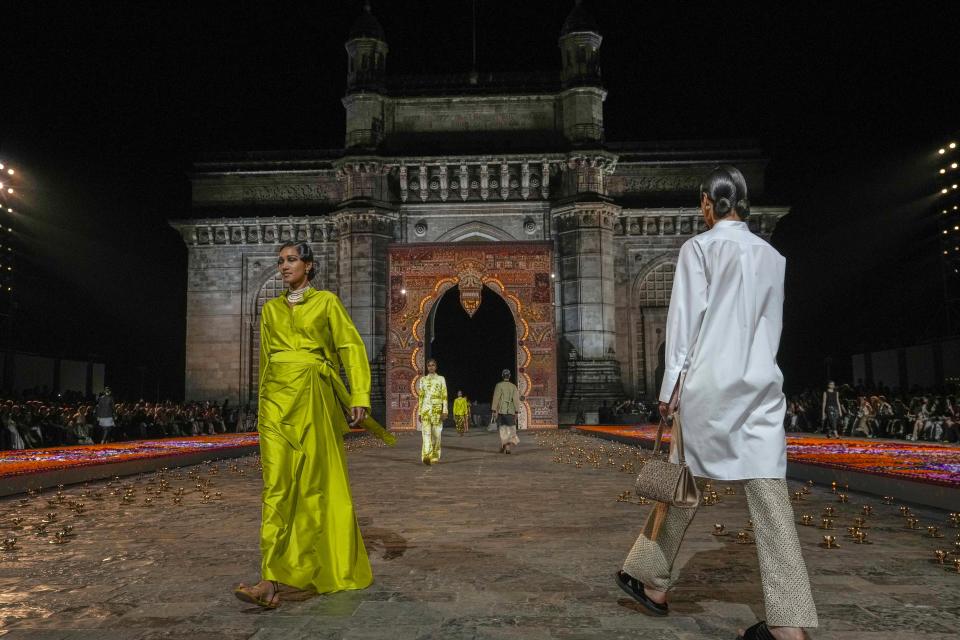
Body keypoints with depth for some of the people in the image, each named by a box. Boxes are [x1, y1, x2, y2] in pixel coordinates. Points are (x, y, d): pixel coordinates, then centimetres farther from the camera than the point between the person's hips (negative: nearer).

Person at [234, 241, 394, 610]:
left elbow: (351, 348, -2)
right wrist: (264, 404, 18)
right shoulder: (270, 309, 17)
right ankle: (270, 583, -11)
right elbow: (265, 359, 20)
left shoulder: (327, 302, 5)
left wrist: (359, 396, -11)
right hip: (277, 399, 3)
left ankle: (334, 569, 18)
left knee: (318, 483, 2)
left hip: (314, 398, -3)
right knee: (277, 484, -7)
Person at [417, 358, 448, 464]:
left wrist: (445, 411, -6)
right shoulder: (423, 380, 12)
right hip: (425, 409, 0)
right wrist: (419, 412, 8)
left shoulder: (441, 379, 8)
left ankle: (435, 457, 15)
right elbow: (420, 397, 12)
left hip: (437, 409, 0)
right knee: (426, 433, -13)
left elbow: (444, 396, 3)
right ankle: (427, 456, -26)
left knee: (436, 434, 3)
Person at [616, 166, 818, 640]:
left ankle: (652, 580, 21)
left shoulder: (699, 247, -1)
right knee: (769, 493, -1)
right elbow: (773, 325, 16)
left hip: (709, 381, -4)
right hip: (762, 383, 4)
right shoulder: (771, 256, 14)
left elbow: (685, 318, -7)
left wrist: (670, 387, -6)